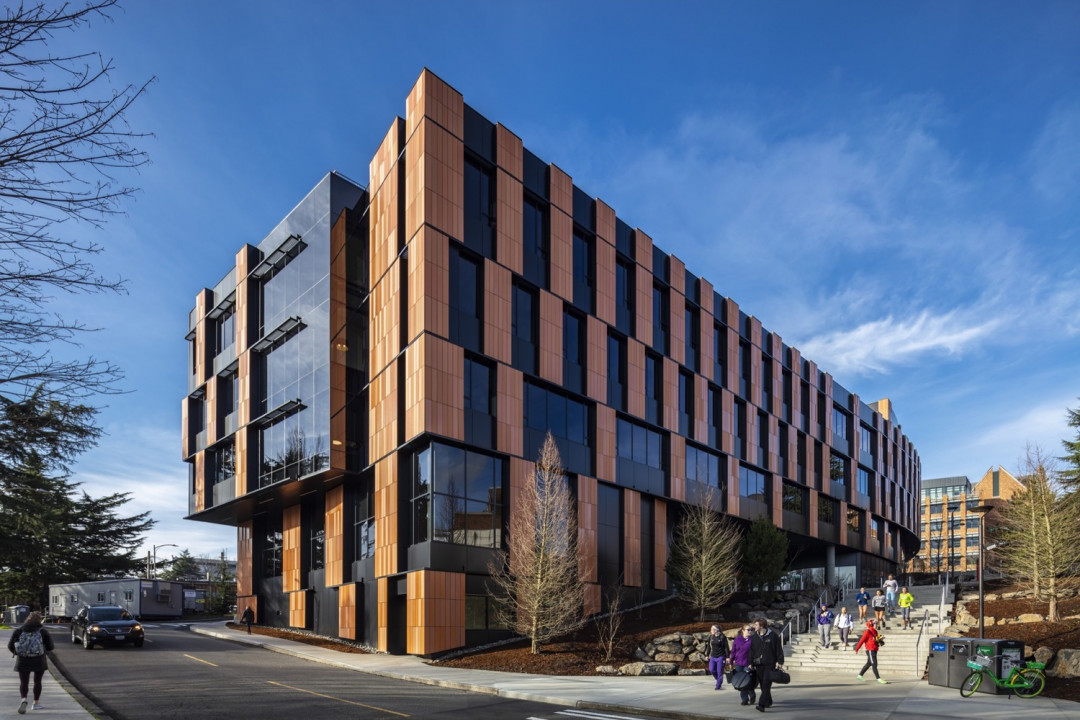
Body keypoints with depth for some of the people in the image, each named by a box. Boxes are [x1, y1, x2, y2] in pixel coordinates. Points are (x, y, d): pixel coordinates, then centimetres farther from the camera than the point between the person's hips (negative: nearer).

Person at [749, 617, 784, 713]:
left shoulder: (773, 636, -2)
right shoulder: (754, 637, 11)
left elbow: (779, 649, -1)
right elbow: (751, 651, 14)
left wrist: (779, 662, -7)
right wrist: (751, 663, 8)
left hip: (770, 664, -5)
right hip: (758, 665, 5)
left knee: (766, 685, -12)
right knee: (762, 686, 9)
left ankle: (761, 705, -19)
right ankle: (768, 702, 26)